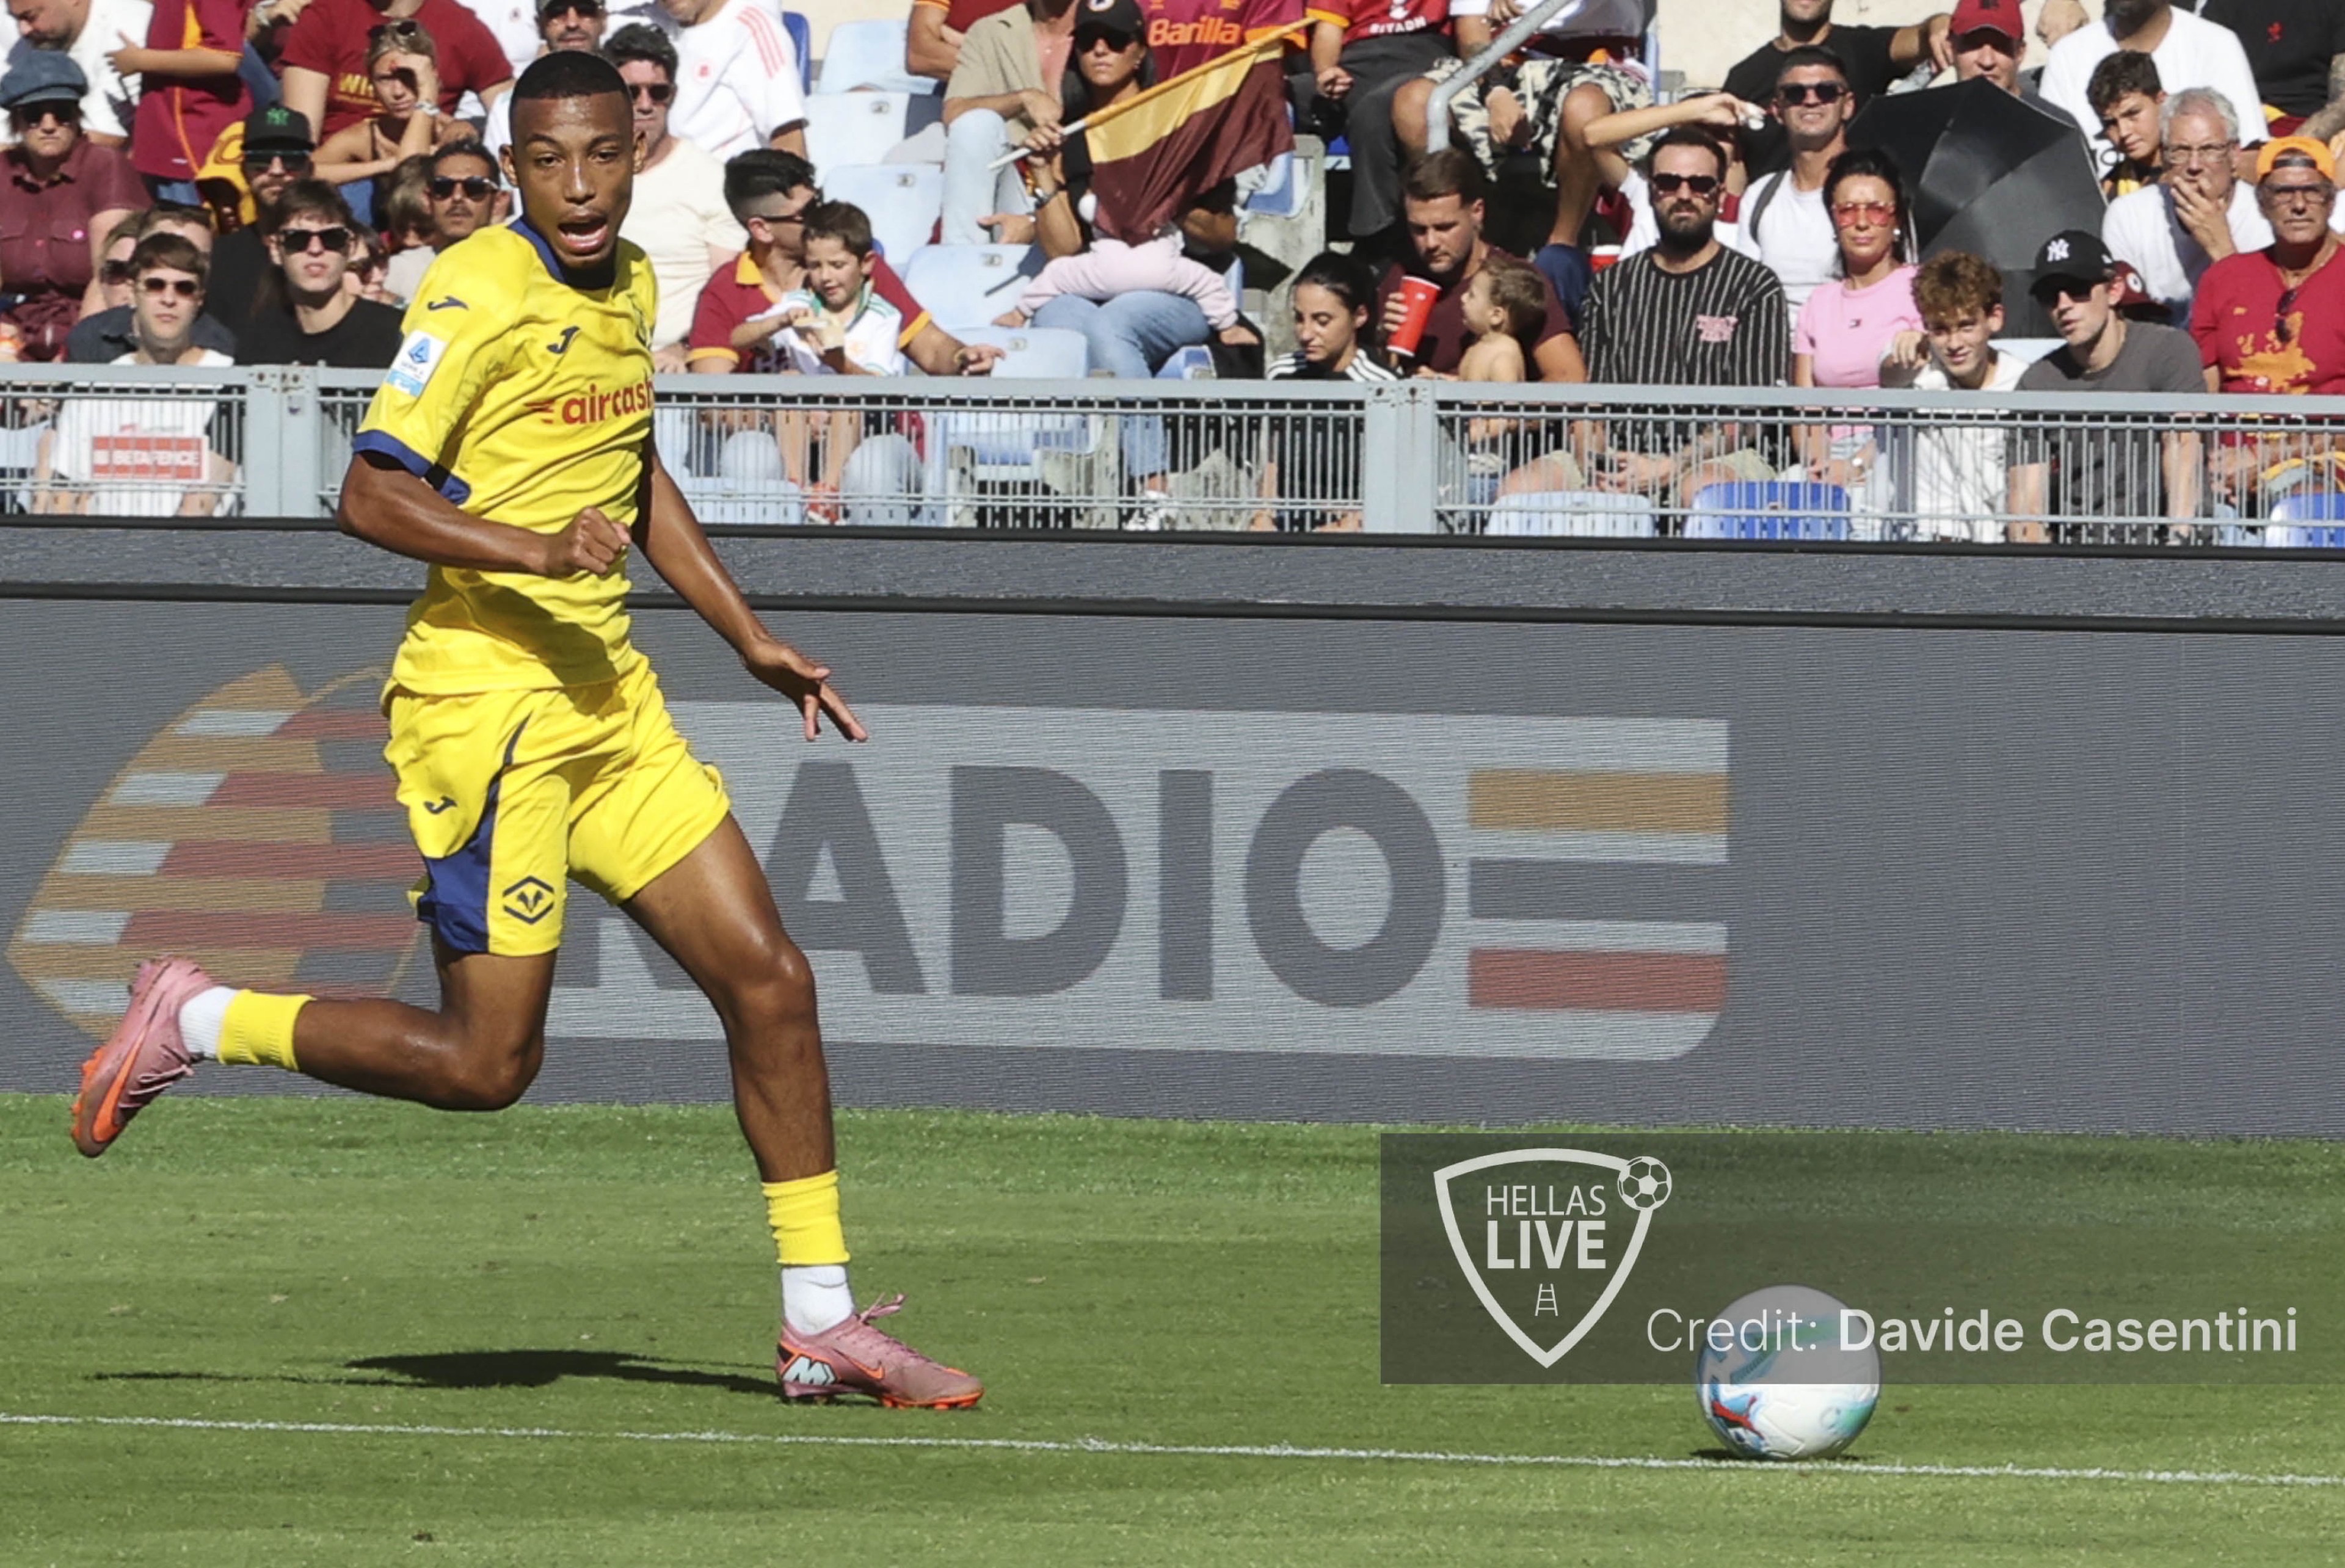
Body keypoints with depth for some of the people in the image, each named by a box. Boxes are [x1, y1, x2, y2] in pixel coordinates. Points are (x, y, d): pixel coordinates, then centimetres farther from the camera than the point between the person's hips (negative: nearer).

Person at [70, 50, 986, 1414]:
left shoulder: (629, 288, 11)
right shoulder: (480, 292, -14)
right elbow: (371, 496, -19)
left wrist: (753, 640, 25)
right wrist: (534, 551, -31)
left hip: (609, 696, 8)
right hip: (484, 700, -8)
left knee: (768, 978, 3)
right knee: (486, 1063, -7)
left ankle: (823, 1323, 10)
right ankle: (197, 1024, 12)